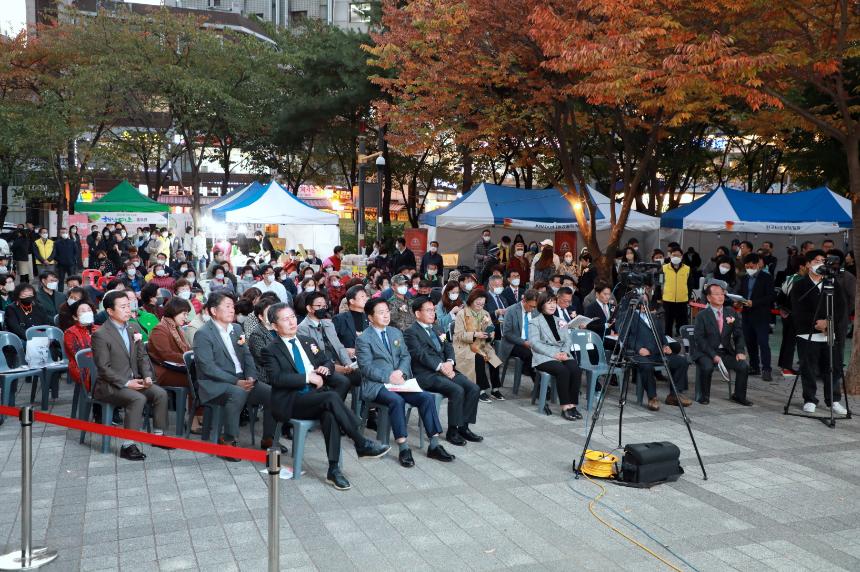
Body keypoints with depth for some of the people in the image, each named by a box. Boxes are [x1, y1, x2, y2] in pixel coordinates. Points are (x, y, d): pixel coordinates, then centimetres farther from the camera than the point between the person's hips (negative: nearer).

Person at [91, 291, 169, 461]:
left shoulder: (133, 329, 9)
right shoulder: (100, 335, -13)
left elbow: (142, 356, 14)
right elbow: (104, 368, -16)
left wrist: (147, 376, -2)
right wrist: (126, 383, -20)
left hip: (134, 380, 7)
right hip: (110, 385, -7)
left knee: (161, 394, -12)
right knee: (138, 399, -31)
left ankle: (158, 435, 4)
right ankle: (128, 446, -27)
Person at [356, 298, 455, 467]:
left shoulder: (395, 332, 16)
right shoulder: (363, 339, -4)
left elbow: (405, 356, 13)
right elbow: (366, 368, -10)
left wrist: (401, 372, -8)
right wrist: (388, 377, -20)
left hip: (398, 380, 6)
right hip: (375, 385, -6)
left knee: (427, 397, -16)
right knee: (396, 400, -35)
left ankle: (434, 445, -12)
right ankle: (403, 448, -30)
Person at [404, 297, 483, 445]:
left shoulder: (437, 329, 22)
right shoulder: (411, 332, -3)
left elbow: (448, 347, 14)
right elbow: (420, 354, -14)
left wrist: (449, 362, -7)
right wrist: (440, 366, -21)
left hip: (445, 369, 8)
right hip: (426, 374, -7)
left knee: (473, 388, -11)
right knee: (457, 391, -27)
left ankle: (463, 427, 0)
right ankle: (452, 431, -12)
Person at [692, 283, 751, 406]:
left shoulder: (731, 312, 8)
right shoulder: (702, 316, -5)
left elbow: (738, 334, 9)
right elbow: (699, 339, -11)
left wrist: (740, 351, -8)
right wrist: (713, 355, -22)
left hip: (726, 352, 4)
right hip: (706, 352, -4)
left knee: (744, 365, -17)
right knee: (707, 367, -33)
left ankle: (739, 395, 5)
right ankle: (704, 396, -8)